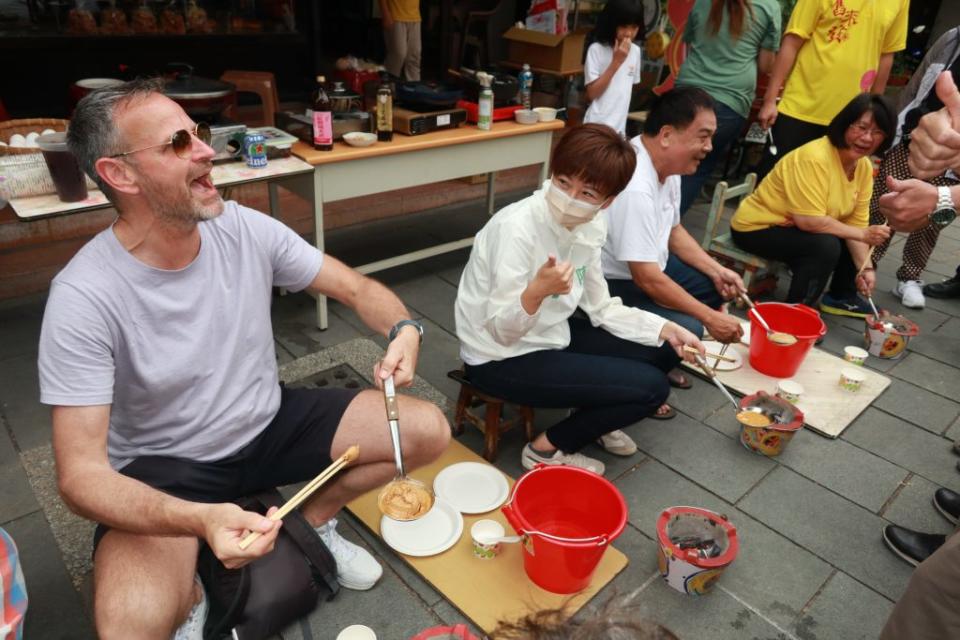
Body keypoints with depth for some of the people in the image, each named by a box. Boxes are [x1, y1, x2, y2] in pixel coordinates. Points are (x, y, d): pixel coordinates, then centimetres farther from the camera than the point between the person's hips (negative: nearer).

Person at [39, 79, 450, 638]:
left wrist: (403, 329, -28)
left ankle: (316, 519, 17)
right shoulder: (84, 298, -23)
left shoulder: (246, 229, -12)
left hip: (269, 424, 4)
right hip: (165, 467, -3)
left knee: (429, 430, -6)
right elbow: (81, 473, -23)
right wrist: (202, 519, -42)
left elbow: (357, 288, -4)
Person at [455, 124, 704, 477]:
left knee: (664, 351, 8)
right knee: (650, 388, -12)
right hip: (501, 359, -8)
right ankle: (547, 449, 4)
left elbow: (601, 308, 4)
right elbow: (501, 330, -26)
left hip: (550, 334, 8)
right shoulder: (517, 227, -27)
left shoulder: (591, 227, -5)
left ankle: (592, 419, 25)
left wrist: (665, 329, -6)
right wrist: (537, 291, -45)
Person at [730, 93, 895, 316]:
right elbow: (809, 220, -31)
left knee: (871, 232, 7)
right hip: (758, 227, -9)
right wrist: (861, 234, -24)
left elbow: (857, 222, -3)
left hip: (799, 226, 9)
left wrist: (864, 266, -15)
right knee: (826, 245, -30)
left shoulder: (865, 167, -2)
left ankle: (840, 296, 22)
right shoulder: (814, 158, -27)